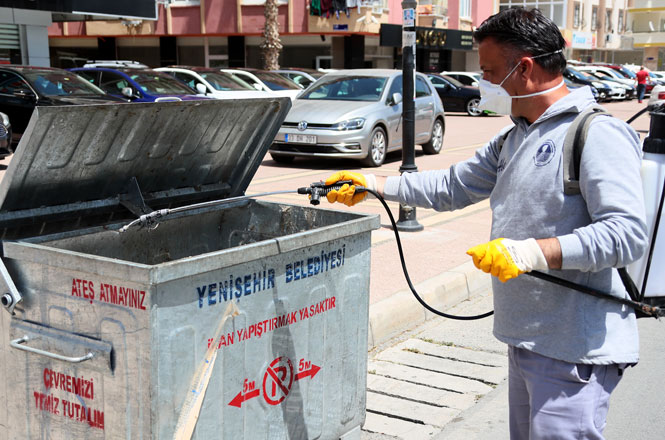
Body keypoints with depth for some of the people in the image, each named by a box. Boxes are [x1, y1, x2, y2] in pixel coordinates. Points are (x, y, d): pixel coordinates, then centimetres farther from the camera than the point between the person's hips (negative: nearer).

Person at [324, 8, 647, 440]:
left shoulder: (598, 133, -14)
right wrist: (371, 183, 17)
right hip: (528, 340, 9)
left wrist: (531, 252, -28)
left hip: (574, 351, -9)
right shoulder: (515, 138, 17)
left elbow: (628, 233, -23)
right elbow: (451, 186, 22)